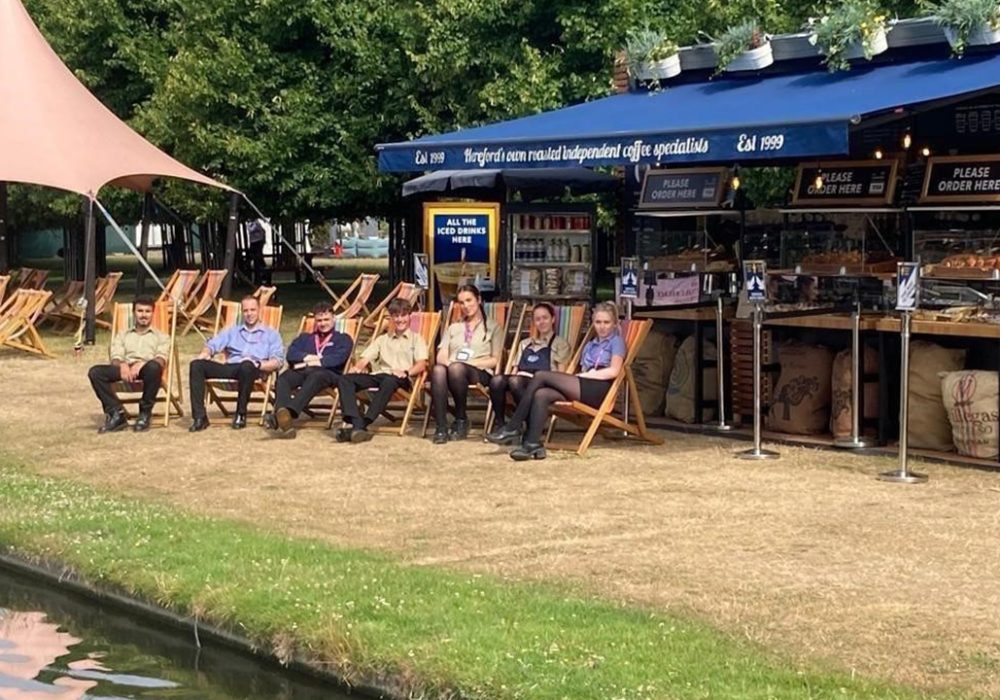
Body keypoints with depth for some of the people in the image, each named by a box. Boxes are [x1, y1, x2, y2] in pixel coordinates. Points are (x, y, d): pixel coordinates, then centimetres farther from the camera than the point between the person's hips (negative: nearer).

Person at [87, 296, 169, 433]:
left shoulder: (161, 337, 23)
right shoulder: (122, 336, 29)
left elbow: (161, 359, 3)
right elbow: (115, 358, 12)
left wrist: (141, 364, -19)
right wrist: (122, 365, -15)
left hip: (146, 370, -2)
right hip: (125, 370, 2)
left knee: (154, 367, -40)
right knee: (95, 372, -27)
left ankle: (145, 414, -24)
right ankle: (117, 413, -23)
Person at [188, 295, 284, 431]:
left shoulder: (271, 334, 19)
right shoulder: (232, 331, 31)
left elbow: (278, 361, 4)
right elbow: (213, 344, 19)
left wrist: (258, 364, -15)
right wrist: (205, 353, -5)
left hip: (253, 370, -4)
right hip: (230, 367, 4)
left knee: (247, 366, -41)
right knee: (197, 365, -22)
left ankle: (241, 415, -25)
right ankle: (199, 417, -29)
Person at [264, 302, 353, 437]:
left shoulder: (343, 338, 24)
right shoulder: (305, 337, 36)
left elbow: (340, 357, 2)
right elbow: (290, 354, 16)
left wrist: (317, 362, -6)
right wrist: (308, 357, -3)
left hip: (327, 372, -4)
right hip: (301, 371, 4)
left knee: (314, 377, -41)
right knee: (283, 378, -32)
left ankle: (288, 412, -65)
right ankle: (281, 414, -59)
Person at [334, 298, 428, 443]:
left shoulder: (416, 339, 17)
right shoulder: (382, 339, 31)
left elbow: (421, 365, 1)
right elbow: (365, 358, 20)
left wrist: (406, 372, -20)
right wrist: (357, 367, -4)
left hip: (400, 378, -4)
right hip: (378, 375, 5)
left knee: (389, 381, -42)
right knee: (345, 379, -23)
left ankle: (362, 425, -49)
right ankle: (354, 422, -43)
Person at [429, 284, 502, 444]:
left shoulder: (493, 328, 19)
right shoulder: (453, 328, 30)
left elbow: (495, 360, 8)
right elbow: (441, 356, 16)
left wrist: (471, 362, -8)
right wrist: (448, 362, -8)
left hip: (480, 373, -3)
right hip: (453, 369, 3)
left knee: (457, 368, -40)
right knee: (438, 369, -37)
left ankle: (461, 420, -24)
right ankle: (441, 427, -41)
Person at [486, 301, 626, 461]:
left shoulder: (616, 341, 11)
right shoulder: (590, 345, 31)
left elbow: (613, 371, -4)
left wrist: (584, 375, -7)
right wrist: (580, 375, -5)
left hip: (598, 388, -7)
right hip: (582, 387, 7)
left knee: (541, 376, -19)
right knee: (541, 395, -23)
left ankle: (512, 428, -18)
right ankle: (533, 444, -35)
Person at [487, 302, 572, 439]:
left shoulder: (560, 343, 16)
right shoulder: (525, 343, 32)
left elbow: (560, 374, 5)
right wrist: (511, 375, 0)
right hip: (520, 378, 4)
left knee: (515, 381, -40)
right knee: (497, 380, -32)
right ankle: (500, 424, -27)